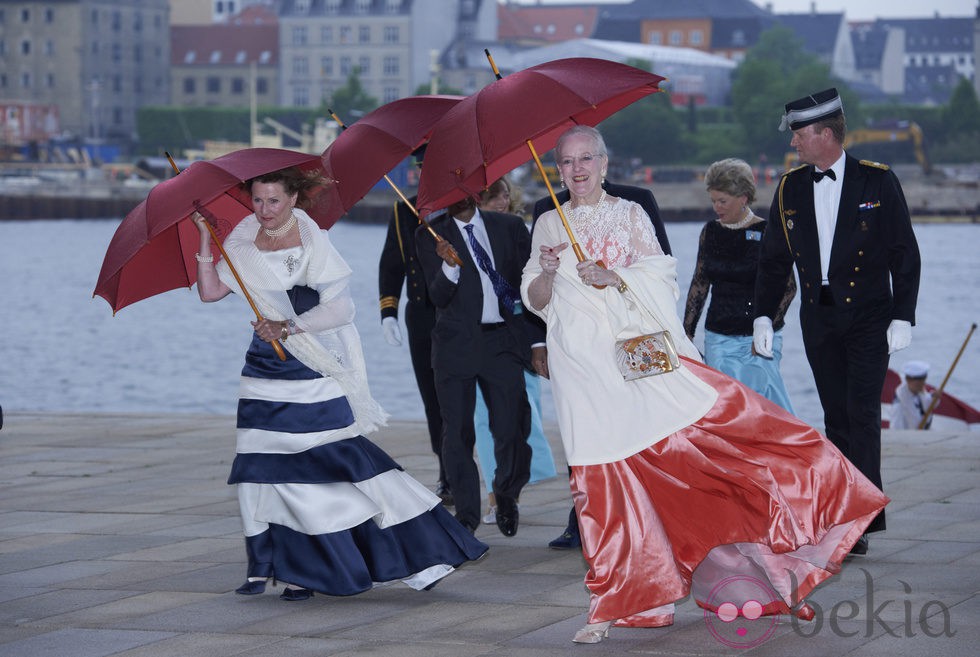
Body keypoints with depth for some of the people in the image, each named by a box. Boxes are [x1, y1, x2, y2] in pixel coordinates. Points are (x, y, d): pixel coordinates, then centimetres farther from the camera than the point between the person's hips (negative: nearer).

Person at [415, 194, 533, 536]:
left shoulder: (509, 226, 8)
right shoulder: (431, 236, 2)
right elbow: (438, 296, -5)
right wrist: (449, 265, -25)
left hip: (502, 341, 1)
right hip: (456, 343, -1)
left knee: (511, 430, -5)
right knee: (457, 434, 0)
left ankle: (506, 496, 22)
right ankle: (466, 514, 13)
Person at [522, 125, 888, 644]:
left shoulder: (629, 214, 8)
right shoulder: (548, 225, 12)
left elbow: (660, 278, -1)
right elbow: (535, 301, 9)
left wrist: (612, 277, -17)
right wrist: (548, 272, -12)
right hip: (582, 364, 0)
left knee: (720, 419, -15)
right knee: (599, 477, -6)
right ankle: (613, 604, -2)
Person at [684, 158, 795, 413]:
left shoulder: (766, 233, -5)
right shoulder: (710, 231, 7)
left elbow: (788, 287, -2)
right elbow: (699, 283, 14)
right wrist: (687, 331, 10)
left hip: (758, 340, -4)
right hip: (718, 338, 4)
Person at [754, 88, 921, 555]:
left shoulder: (878, 181, -4)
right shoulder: (789, 188, 7)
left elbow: (905, 254, -2)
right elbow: (774, 259, 13)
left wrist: (902, 317, -8)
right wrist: (763, 315, 4)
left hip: (868, 315, -4)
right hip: (819, 319, 4)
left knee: (862, 415, -12)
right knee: (837, 419, 6)